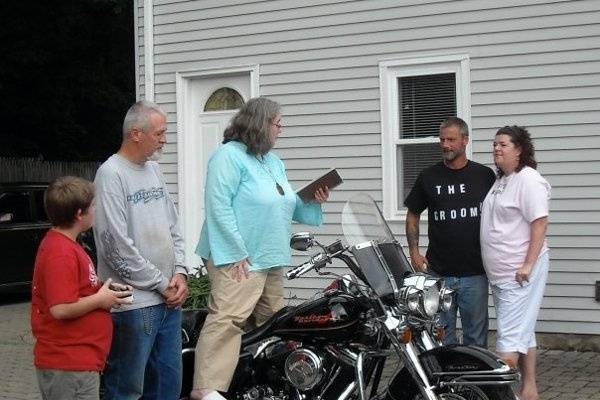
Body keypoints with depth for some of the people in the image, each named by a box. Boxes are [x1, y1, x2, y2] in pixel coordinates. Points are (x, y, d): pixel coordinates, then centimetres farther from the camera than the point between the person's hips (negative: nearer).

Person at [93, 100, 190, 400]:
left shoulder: (153, 169, 14)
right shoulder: (111, 174, -12)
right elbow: (118, 245, -17)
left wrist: (179, 273, 3)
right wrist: (162, 283, -11)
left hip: (169, 299, 8)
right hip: (133, 304, -8)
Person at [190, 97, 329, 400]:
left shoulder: (274, 162, 21)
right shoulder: (230, 155, -10)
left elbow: (286, 206, 26)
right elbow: (218, 206, -19)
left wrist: (313, 201, 5)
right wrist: (235, 253, -23)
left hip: (271, 260, 10)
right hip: (239, 259, -10)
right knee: (227, 319, -20)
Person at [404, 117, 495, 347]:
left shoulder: (484, 176, 3)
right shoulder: (428, 177, 5)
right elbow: (413, 215, 12)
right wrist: (414, 252, 0)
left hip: (475, 273, -1)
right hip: (438, 272, 1)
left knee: (476, 337, 7)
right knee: (441, 338, 7)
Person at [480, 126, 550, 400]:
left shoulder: (528, 180, -14)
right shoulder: (500, 181, 15)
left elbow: (540, 223, -19)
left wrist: (528, 265, -23)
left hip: (519, 272, -10)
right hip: (500, 273, 10)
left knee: (510, 335, -10)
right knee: (523, 332, 15)